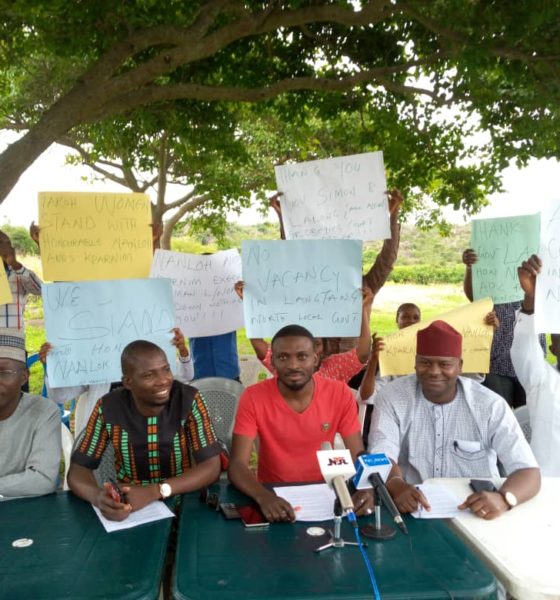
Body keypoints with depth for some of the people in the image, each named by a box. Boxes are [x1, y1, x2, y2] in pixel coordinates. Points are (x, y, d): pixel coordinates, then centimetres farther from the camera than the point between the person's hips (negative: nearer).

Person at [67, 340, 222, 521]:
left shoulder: (189, 400, -13)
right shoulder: (108, 408, -10)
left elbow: (211, 467, -15)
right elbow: (78, 469, -6)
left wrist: (154, 491, -28)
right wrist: (97, 496, -28)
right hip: (130, 508, 1)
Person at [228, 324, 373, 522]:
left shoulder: (340, 394, -9)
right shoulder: (253, 398, -14)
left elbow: (358, 456, -8)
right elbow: (237, 465, -18)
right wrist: (264, 497, -37)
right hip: (273, 496, -1)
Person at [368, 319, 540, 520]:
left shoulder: (491, 405, -7)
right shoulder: (392, 397, -6)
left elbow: (528, 471, -13)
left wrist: (503, 498, -35)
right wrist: (397, 487, -38)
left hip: (477, 512, 1)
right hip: (413, 509, -1)